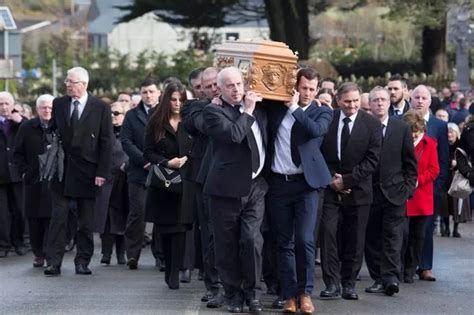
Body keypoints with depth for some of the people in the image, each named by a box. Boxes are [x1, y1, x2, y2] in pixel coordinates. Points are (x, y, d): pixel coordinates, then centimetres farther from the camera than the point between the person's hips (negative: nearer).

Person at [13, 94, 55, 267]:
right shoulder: (27, 128, 6)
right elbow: (18, 153, 9)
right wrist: (24, 171, -1)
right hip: (33, 181, 2)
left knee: (52, 218, -5)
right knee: (34, 218, 4)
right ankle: (38, 254, 13)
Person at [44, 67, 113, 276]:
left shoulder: (101, 108, -2)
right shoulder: (58, 104, 7)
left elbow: (106, 143, -3)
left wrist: (102, 172, -8)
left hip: (87, 171, -2)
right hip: (61, 170, 2)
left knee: (86, 221, 4)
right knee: (58, 217, -3)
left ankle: (82, 262, 13)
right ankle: (54, 262, -3)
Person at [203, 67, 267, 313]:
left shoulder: (257, 109, 15)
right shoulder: (213, 112, -4)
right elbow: (234, 134, -21)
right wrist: (247, 112, -10)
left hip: (255, 186, 4)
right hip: (226, 188, -4)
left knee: (252, 240, -8)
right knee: (227, 246, 3)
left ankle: (252, 292, 6)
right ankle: (233, 294, 15)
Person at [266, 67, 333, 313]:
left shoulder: (322, 112, 3)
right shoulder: (277, 107, 9)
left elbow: (316, 130, -16)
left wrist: (294, 107, -12)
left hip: (306, 184, -2)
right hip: (278, 183, 2)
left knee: (304, 240, -9)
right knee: (284, 242, 6)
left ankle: (305, 292, 3)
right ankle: (289, 294, 11)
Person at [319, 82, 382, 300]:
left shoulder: (372, 125, -1)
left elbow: (372, 160, -5)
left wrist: (346, 180, -11)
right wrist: (330, 178, -8)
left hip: (358, 190, 0)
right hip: (330, 189, 0)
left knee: (354, 239, 3)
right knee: (327, 233, -9)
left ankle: (349, 283, 14)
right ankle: (332, 283, -4)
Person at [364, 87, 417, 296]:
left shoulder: (401, 128, 5)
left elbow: (410, 162, 8)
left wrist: (408, 187, 1)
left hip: (394, 192, -1)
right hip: (369, 192, 1)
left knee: (393, 238, -6)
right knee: (372, 238, 4)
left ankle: (391, 278, -11)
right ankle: (378, 279, 10)